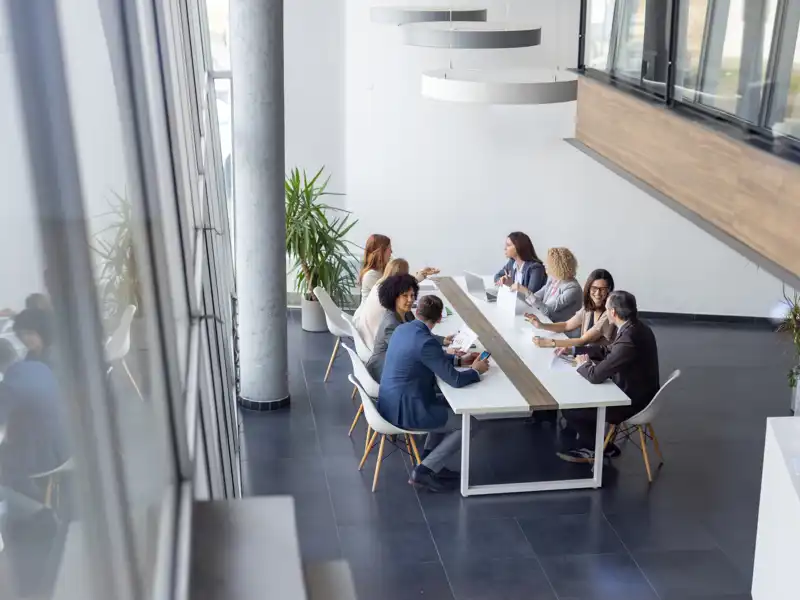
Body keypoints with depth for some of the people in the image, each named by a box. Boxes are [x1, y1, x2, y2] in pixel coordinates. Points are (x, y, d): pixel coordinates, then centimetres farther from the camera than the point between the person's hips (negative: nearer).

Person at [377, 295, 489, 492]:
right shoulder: (426, 341, -23)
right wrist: (476, 371, 0)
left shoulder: (403, 329, 5)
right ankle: (423, 472, 2)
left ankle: (430, 462, 22)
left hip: (392, 401, 9)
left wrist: (459, 360, 19)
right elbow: (455, 380, -19)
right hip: (404, 410, -9)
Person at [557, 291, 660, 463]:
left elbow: (595, 376, -28)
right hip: (636, 393, 9)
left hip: (633, 403, -9)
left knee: (570, 410, 1)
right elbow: (607, 351, 14)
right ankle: (584, 442, 29)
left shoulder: (629, 340, -32)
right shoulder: (635, 327, -1)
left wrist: (584, 364, -6)